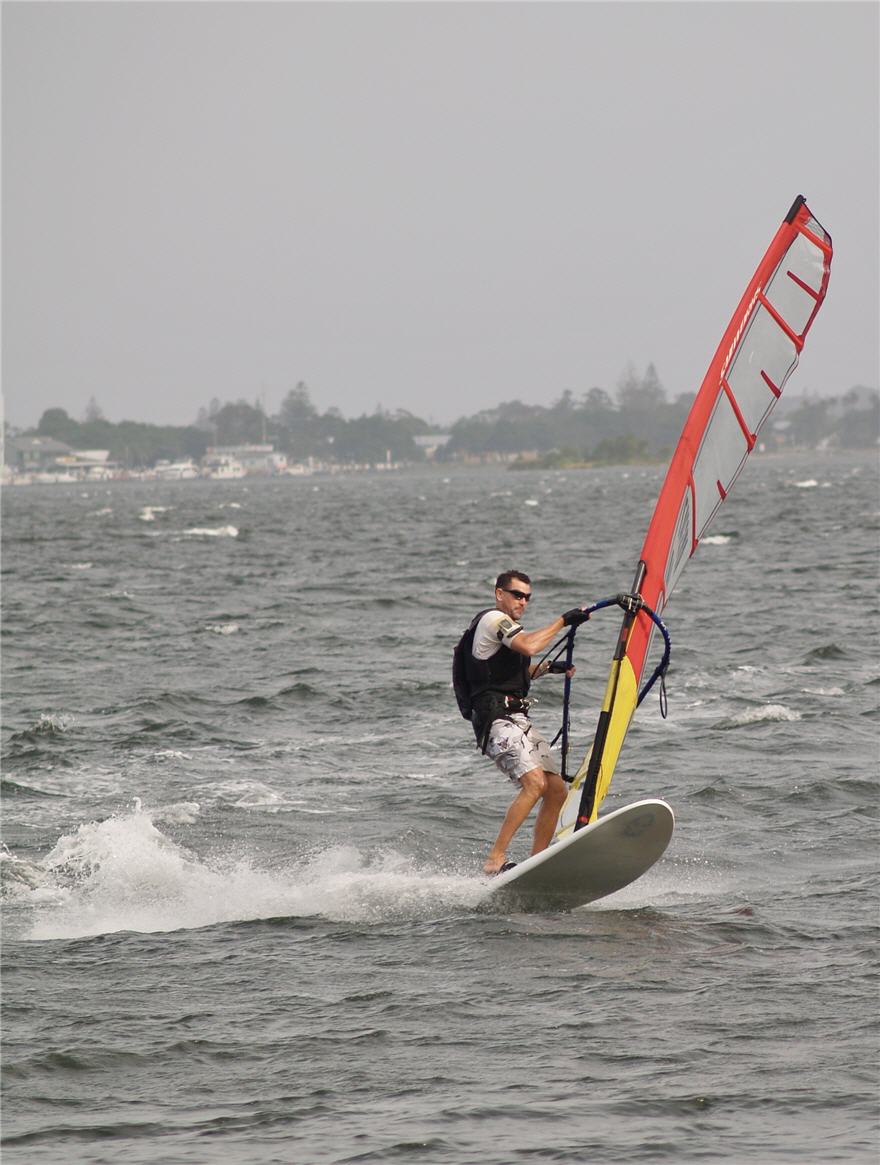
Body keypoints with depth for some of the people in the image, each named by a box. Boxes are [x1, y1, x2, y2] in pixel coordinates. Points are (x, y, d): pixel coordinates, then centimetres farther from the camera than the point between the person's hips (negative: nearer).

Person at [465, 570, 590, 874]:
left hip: (519, 720, 10)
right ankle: (495, 861, -29)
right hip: (496, 720, -10)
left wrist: (547, 667, 25)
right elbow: (528, 646, -24)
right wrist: (563, 621, -15)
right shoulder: (493, 619, -6)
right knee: (535, 782, -26)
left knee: (557, 790, 4)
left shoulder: (506, 626, 26)